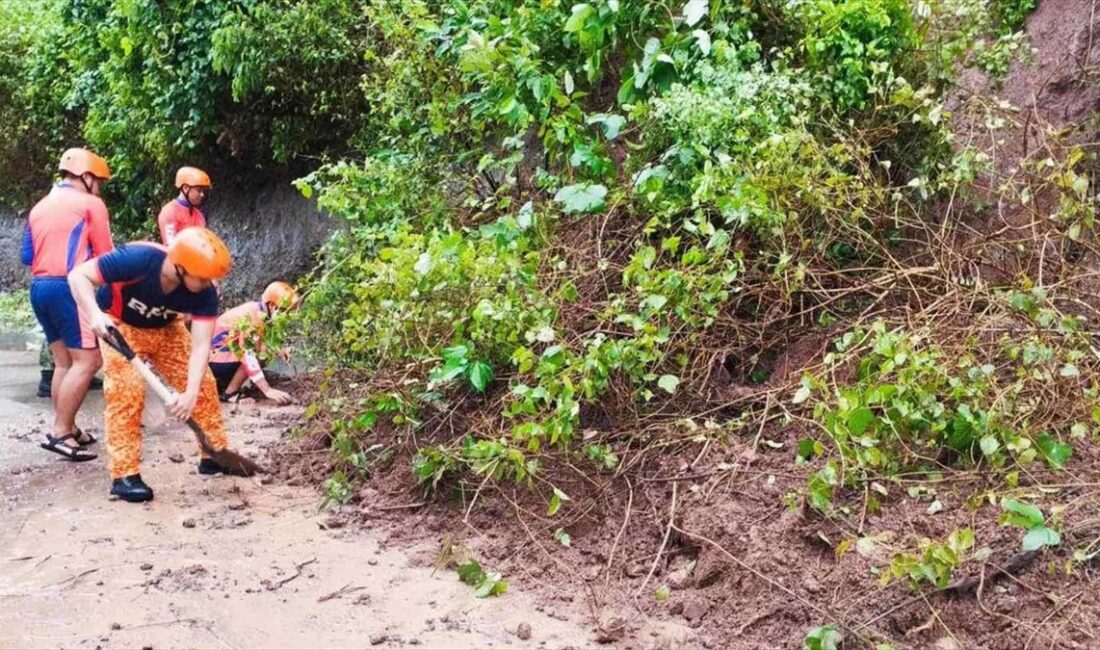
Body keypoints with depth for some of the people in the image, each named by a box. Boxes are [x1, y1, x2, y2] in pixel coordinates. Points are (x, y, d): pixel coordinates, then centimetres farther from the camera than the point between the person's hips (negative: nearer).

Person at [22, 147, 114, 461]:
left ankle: (66, 428, 16)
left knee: (64, 362, 13)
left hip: (39, 287, 8)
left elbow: (27, 255, 20)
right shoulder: (90, 204, -2)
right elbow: (105, 256, -2)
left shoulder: (39, 207, 19)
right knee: (86, 361, -8)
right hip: (70, 288, -8)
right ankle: (60, 433, -13)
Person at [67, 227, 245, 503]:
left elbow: (201, 345, -29)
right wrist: (95, 314, -49)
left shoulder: (204, 293, -28)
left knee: (203, 383, -1)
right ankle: (124, 475, -12)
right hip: (120, 326, -4)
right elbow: (78, 275, -32)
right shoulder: (137, 259, -39)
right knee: (127, 390, -20)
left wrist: (191, 393, -42)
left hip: (166, 329, 4)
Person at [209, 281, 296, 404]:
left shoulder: (259, 312, 3)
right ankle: (230, 393, -9)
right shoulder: (251, 315, -24)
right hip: (212, 361, -9)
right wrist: (268, 390, -34)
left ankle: (218, 385, 12)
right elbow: (247, 354, -31)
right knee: (260, 356, -18)